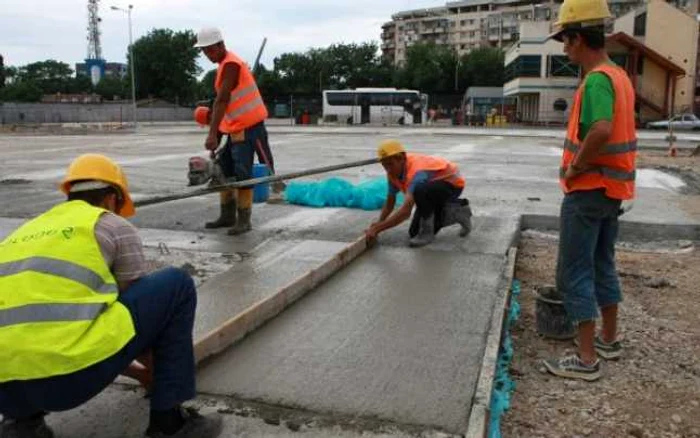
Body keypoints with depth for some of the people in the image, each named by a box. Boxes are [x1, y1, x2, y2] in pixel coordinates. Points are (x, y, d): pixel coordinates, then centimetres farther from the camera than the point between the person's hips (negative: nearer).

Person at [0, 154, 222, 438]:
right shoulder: (113, 226, 12)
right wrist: (158, 369, 38)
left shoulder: (23, 233, 28)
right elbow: (143, 301, 18)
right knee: (177, 285, 9)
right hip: (68, 375, -6)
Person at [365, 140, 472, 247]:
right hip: (431, 191, 9)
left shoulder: (415, 172, -38)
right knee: (414, 233, 2)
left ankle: (427, 232, -17)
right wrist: (378, 224, -15)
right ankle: (457, 212, 18)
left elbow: (406, 211, -47)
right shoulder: (393, 172, -12)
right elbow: (390, 201, 1)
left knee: (420, 190, -40)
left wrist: (377, 229, -47)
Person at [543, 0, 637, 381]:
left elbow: (601, 131, -36)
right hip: (612, 188, 10)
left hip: (588, 190, -10)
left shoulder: (597, 79, -20)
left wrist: (575, 167, -21)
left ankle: (587, 360, 5)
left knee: (574, 274, -2)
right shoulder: (618, 76, 12)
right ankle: (609, 340, 33)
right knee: (603, 265, 20)